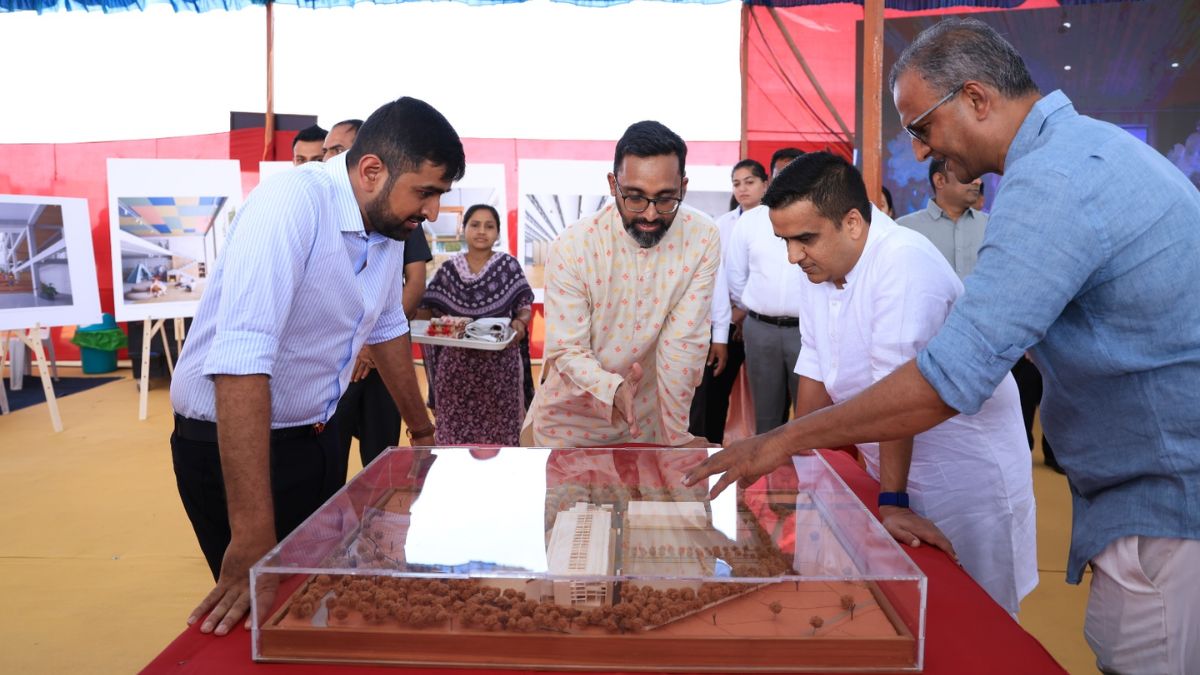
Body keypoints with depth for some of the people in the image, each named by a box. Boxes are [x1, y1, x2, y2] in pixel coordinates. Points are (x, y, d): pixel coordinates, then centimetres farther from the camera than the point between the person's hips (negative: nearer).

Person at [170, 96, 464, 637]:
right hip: (228, 443, -7)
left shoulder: (389, 225, -2)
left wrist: (421, 429, 23)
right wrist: (252, 539, -38)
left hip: (313, 437, 7)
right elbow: (241, 362, -35)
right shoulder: (291, 205, -27)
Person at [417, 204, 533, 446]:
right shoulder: (448, 270, 6)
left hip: (499, 364, -1)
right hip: (456, 365, 1)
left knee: (498, 431, 2)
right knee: (454, 432, 4)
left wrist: (520, 323, -19)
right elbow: (425, 311, 8)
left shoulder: (508, 266, 2)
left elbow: (525, 307, 2)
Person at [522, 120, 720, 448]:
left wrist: (676, 436, -11)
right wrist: (611, 388, -36)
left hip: (646, 420, 1)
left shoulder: (702, 237, -17)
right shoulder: (571, 247, -20)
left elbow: (684, 343, -15)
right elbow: (566, 350, -16)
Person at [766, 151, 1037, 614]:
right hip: (894, 472, 7)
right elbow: (815, 371, 7)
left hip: (966, 473, -7)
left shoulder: (904, 263, -26)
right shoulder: (817, 270, 0)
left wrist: (892, 502, -26)